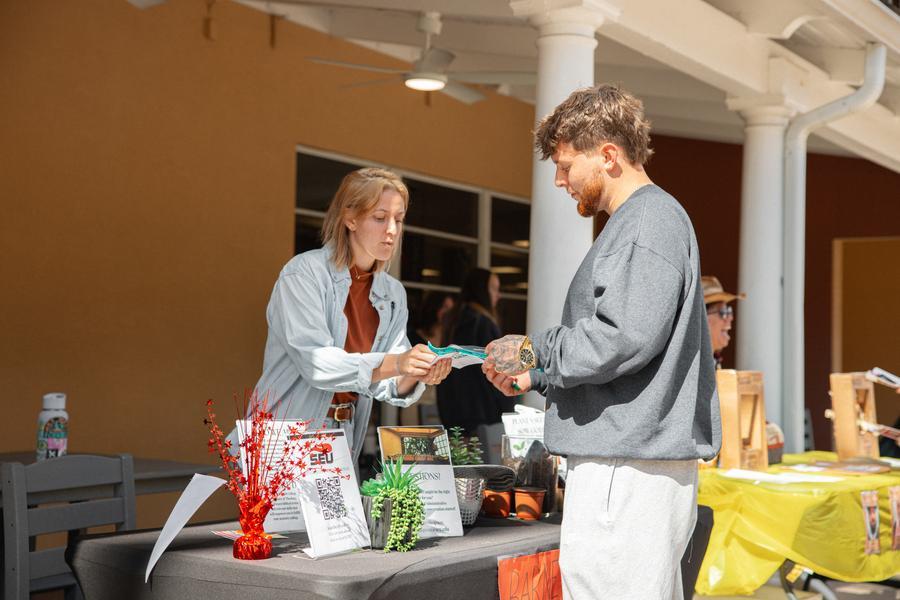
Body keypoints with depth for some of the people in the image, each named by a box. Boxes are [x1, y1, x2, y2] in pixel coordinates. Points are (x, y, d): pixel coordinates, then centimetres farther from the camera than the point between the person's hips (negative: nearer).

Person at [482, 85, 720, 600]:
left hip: (628, 472, -11)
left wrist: (533, 351, -7)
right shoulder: (637, 221, 22)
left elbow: (623, 340, -21)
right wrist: (535, 378, 18)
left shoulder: (650, 221, -11)